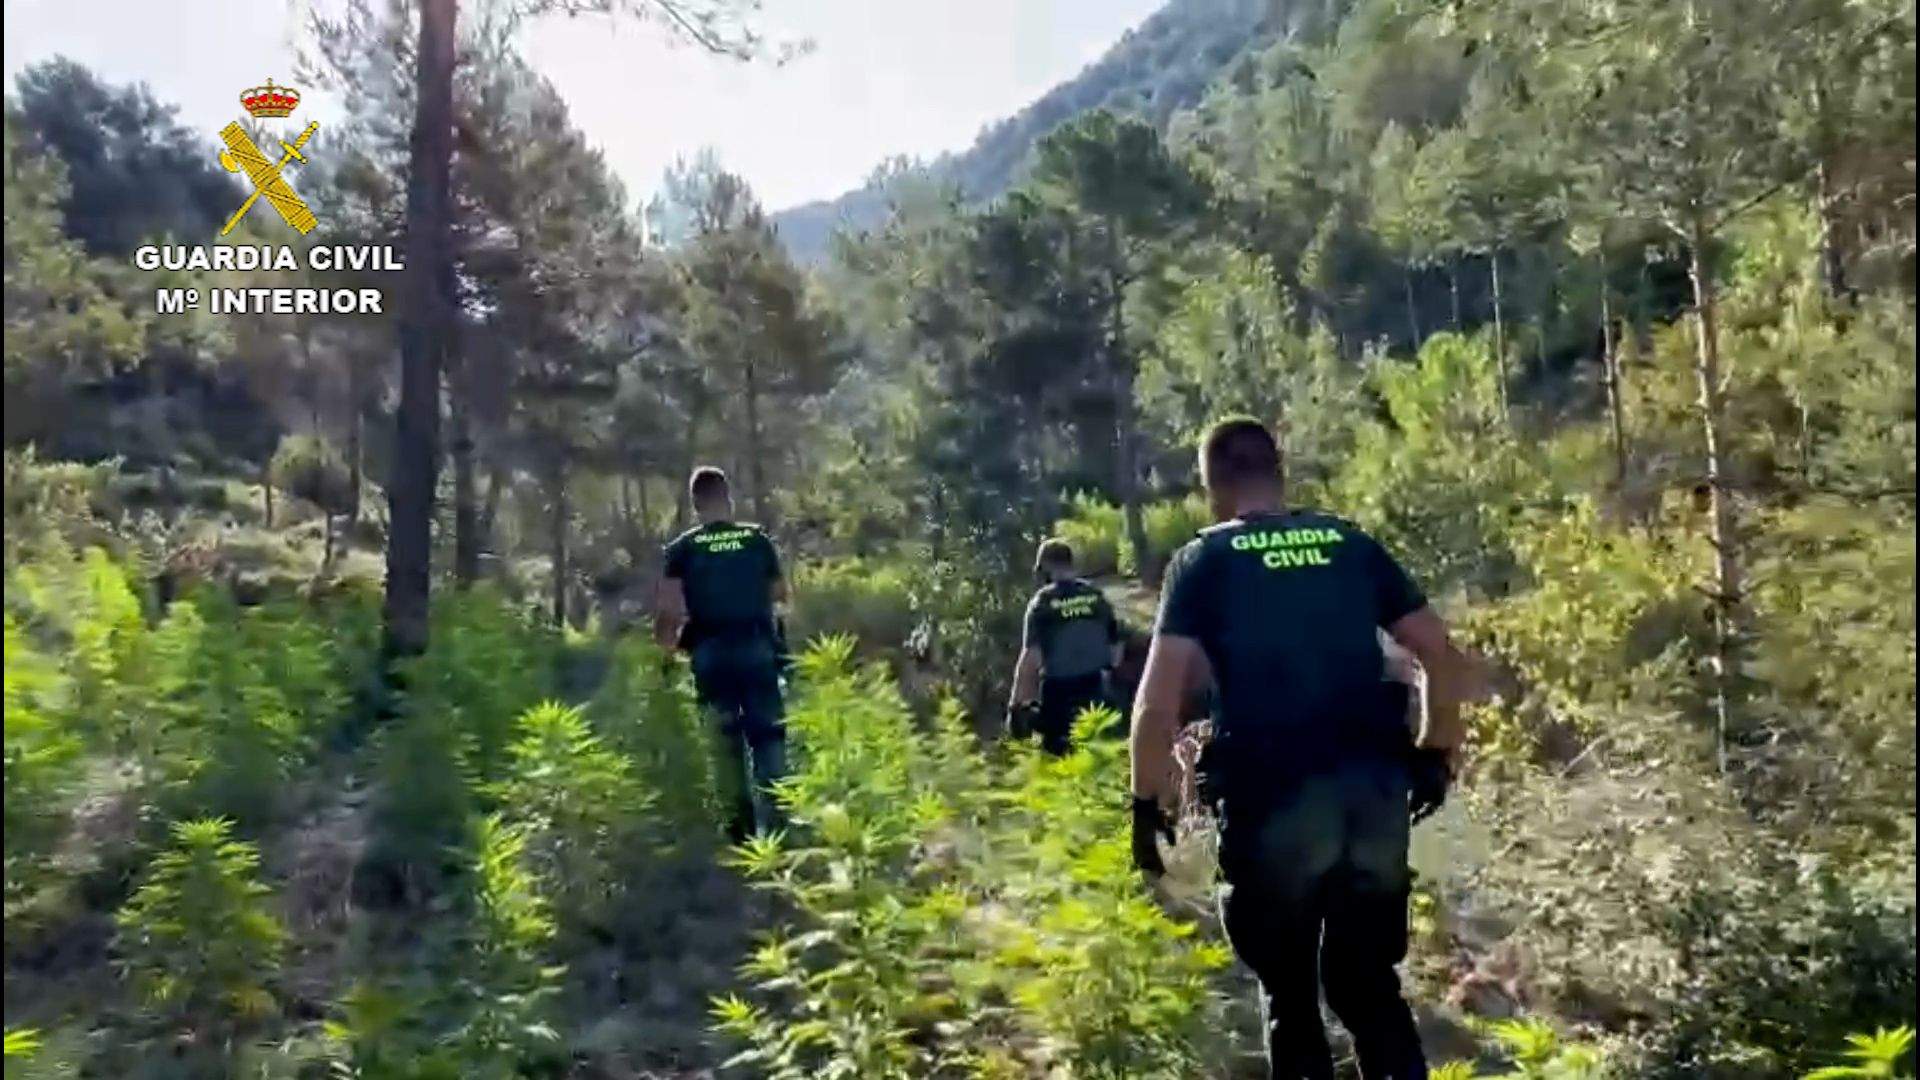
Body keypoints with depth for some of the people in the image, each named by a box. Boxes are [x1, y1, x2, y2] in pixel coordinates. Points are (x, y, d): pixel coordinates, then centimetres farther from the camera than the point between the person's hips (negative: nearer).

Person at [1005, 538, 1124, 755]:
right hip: (1094, 692, 4)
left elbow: (1030, 659, -17)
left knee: (1056, 754, 4)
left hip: (1058, 694, -4)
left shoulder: (1043, 602, -11)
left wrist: (1016, 704, -13)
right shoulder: (1098, 597, 3)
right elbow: (1115, 650, 7)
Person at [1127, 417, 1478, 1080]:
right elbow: (1446, 659, 11)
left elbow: (1158, 702, -6)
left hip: (1276, 801, -3)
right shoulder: (1351, 544, 13)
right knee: (1369, 982, 20)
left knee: (1288, 993, 14)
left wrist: (1147, 805, 3)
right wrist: (1437, 755, 22)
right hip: (1377, 791, 4)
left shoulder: (1205, 558, 3)